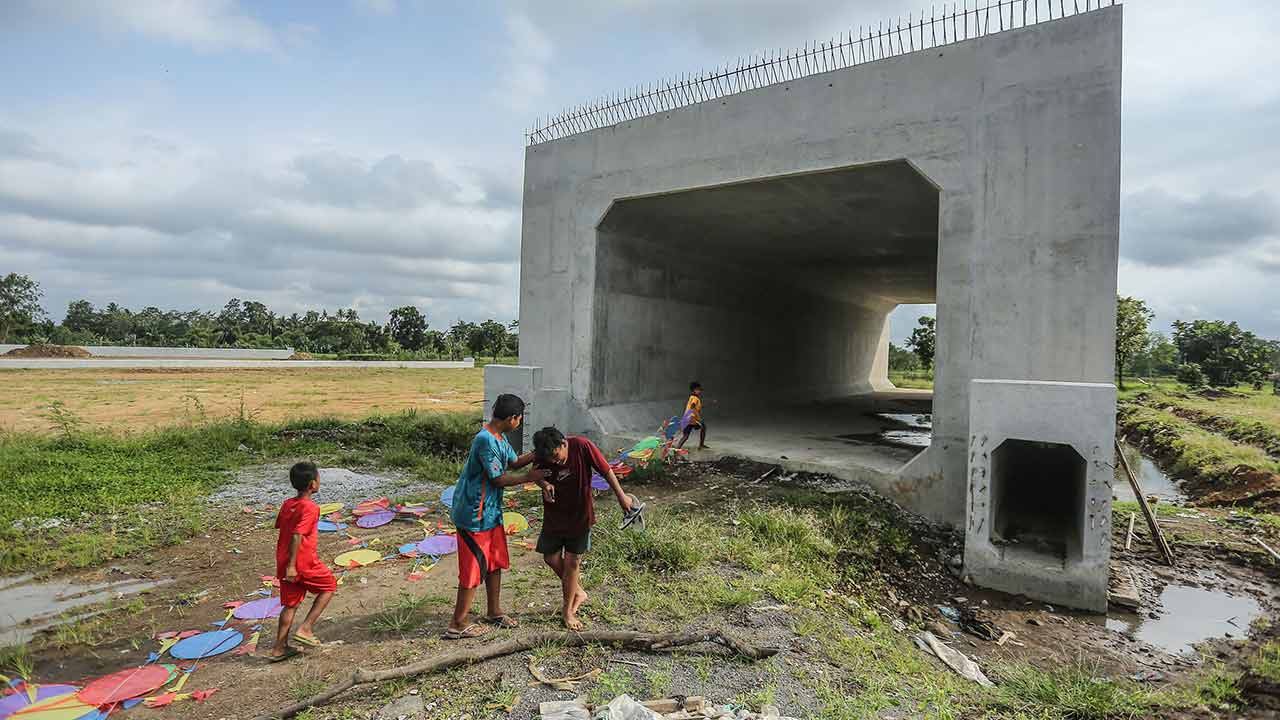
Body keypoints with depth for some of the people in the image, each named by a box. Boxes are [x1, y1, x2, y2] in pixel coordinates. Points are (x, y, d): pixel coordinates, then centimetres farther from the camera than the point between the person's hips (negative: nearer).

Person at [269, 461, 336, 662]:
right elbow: (297, 536, -24)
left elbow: (280, 528, 16)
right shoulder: (310, 508, -18)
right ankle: (305, 629, 7)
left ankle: (279, 648, 21)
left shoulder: (287, 504, 8)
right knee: (329, 586, 13)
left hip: (284, 562, 8)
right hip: (304, 563, -8)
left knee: (290, 604, 16)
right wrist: (291, 565, -22)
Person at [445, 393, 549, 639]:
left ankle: (494, 612, 34)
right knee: (474, 568, 1)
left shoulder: (500, 437, 5)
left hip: (491, 511, 10)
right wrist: (530, 477, -11)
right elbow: (498, 479, -21)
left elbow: (514, 462, 17)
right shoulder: (486, 440, -25)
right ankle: (458, 624, 16)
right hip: (475, 514, -10)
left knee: (496, 562, 18)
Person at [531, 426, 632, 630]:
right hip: (554, 514, 3)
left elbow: (606, 470, -15)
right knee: (551, 558, 6)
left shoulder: (582, 446, -25)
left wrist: (621, 496, -8)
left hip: (580, 514, -3)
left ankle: (567, 610, 23)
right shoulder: (542, 457, -17)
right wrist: (545, 485, -21)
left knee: (572, 561, 4)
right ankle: (578, 593, 31)